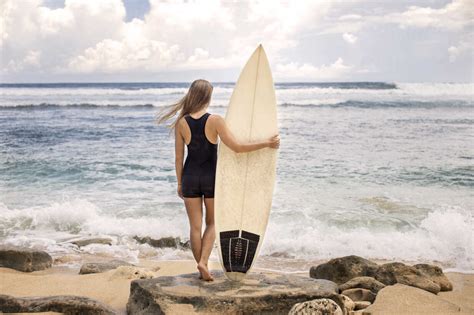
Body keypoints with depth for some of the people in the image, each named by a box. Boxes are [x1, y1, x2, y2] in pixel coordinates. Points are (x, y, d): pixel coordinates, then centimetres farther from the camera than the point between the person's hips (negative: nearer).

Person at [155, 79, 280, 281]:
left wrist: (179, 183, 11)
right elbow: (237, 147, -17)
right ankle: (203, 262, -1)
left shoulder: (181, 123, -6)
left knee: (195, 226, 11)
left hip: (190, 177, 2)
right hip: (211, 177, -1)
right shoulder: (215, 121, -14)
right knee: (212, 223, 16)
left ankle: (201, 267, 16)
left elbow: (179, 157, 0)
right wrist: (267, 143, -10)